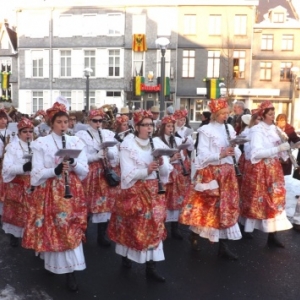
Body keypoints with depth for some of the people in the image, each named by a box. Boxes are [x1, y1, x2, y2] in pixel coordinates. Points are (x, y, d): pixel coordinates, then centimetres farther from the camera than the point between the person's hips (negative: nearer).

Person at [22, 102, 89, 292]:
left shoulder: (76, 142, 5)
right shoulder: (41, 143, -3)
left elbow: (85, 171, 3)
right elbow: (37, 173, -8)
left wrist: (73, 163, -18)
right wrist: (55, 171, -26)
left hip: (72, 191, 2)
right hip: (49, 192, -2)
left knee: (72, 230, -1)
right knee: (52, 229, 3)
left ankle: (71, 272, 7)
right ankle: (52, 263, 28)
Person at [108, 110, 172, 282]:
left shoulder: (157, 145, 6)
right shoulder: (128, 145, -8)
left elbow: (166, 172, 4)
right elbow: (127, 174, -16)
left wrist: (162, 163, -17)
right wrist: (146, 171, -28)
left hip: (154, 191, 4)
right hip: (134, 191, -4)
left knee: (155, 226, 1)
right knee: (132, 226, 6)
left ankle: (151, 268, 9)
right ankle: (125, 255, 33)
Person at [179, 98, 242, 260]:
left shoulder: (229, 128, 10)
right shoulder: (206, 130, -8)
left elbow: (236, 150, 12)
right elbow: (202, 155, -15)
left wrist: (234, 151, -10)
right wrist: (220, 154, -24)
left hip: (227, 172, 6)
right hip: (211, 172, -6)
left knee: (226, 206, 7)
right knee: (207, 205, 1)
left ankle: (222, 244, 17)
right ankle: (194, 235, 25)